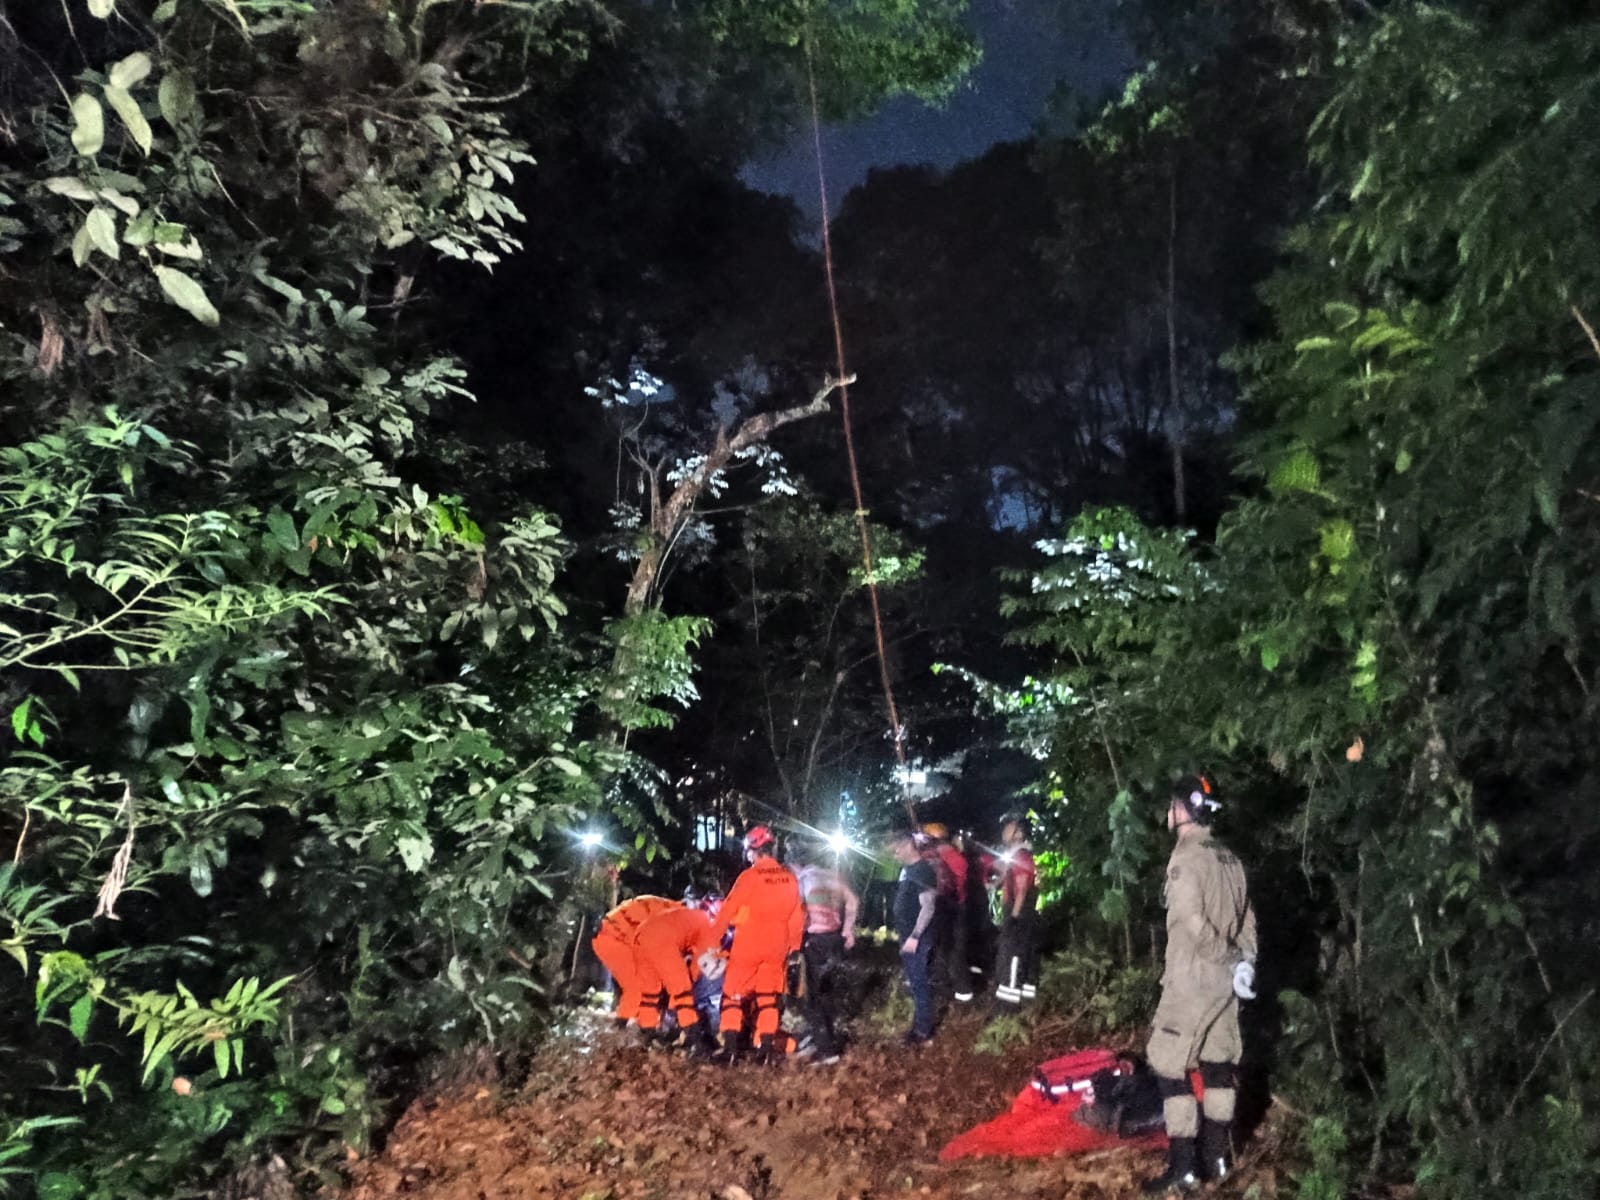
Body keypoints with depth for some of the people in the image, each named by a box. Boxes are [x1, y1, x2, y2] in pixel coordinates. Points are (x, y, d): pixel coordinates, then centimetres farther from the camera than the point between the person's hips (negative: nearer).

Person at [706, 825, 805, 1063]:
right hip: (776, 946, 4)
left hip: (748, 944, -4)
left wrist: (714, 938, 1)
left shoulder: (750, 876, -12)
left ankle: (729, 1047, 2)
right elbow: (797, 915, 7)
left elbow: (728, 910, -9)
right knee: (769, 996, 13)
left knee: (734, 993, 7)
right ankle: (766, 1048, 10)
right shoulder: (789, 877, 2)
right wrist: (793, 945, 16)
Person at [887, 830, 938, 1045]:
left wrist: (915, 936, -26)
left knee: (918, 983, -3)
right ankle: (920, 1023, 27)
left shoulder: (923, 871, -18)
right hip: (907, 935, 9)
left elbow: (928, 906, -23)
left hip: (917, 938, -9)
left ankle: (924, 1031, 5)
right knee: (914, 982, 16)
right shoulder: (907, 869, 11)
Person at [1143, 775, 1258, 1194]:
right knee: (1218, 1065, 13)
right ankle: (1215, 1158, 21)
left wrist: (1230, 960, -12)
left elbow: (1194, 923, -21)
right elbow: (1246, 916, 11)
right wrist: (1245, 961, 3)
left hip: (1192, 979, -8)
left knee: (1169, 1066, -2)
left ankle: (1183, 1167, 0)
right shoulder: (1229, 858, 11)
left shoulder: (1186, 856, -16)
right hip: (1225, 980, 8)